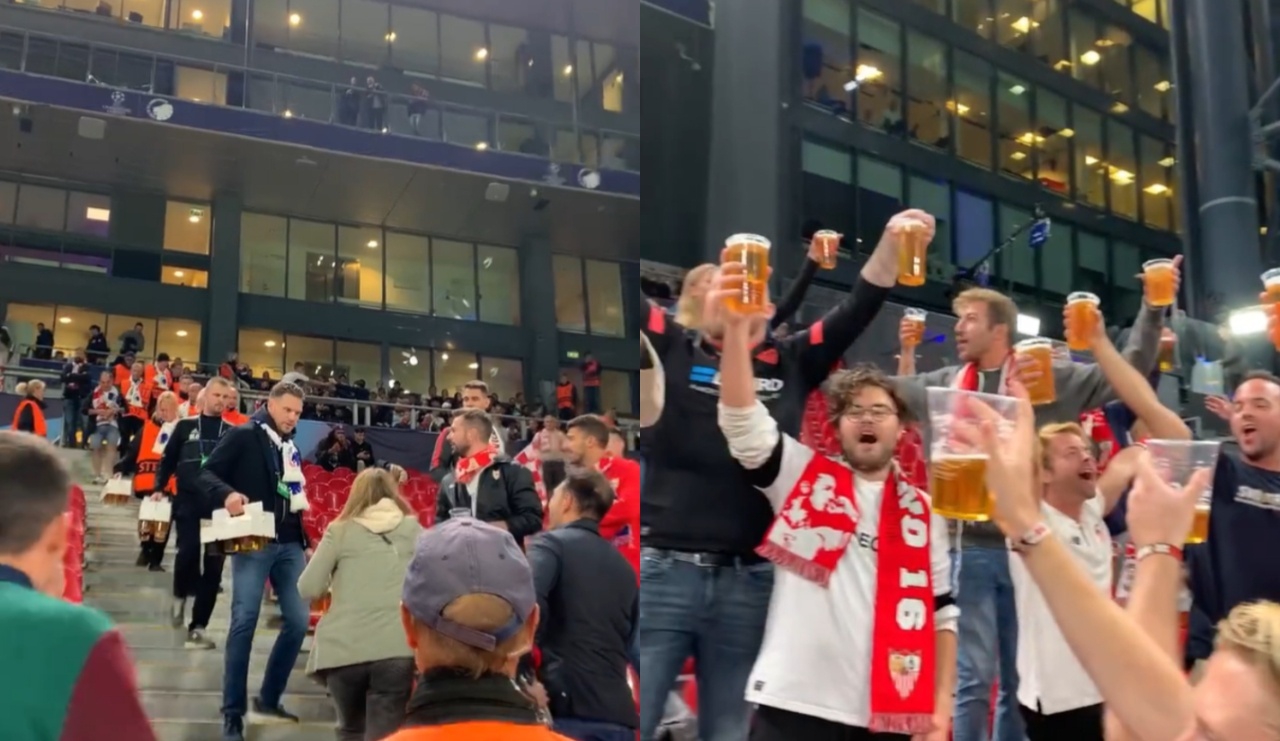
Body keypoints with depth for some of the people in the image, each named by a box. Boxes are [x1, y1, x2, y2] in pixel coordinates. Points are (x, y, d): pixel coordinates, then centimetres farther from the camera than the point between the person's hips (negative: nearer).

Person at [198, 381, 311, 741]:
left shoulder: (292, 448, 17)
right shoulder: (243, 436, -2)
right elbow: (207, 473, -9)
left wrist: (306, 542, 16)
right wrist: (227, 494, -29)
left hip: (289, 545, 7)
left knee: (299, 620, 4)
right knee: (244, 623, -7)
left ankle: (268, 699, 19)